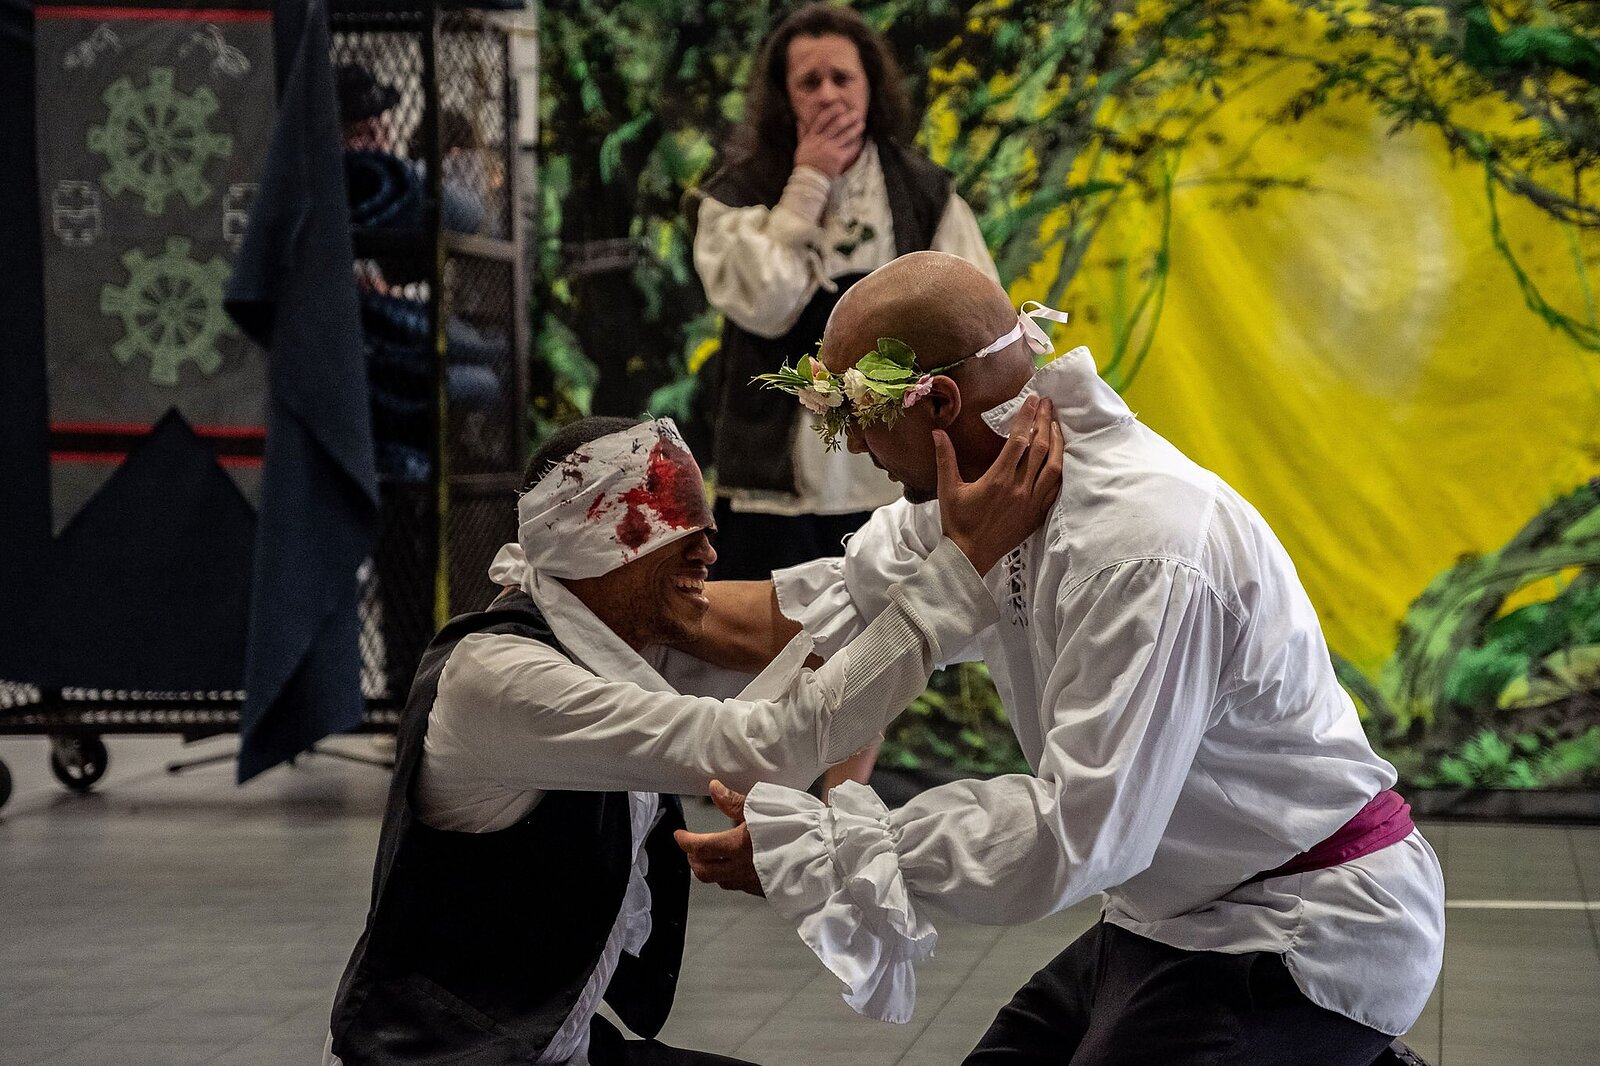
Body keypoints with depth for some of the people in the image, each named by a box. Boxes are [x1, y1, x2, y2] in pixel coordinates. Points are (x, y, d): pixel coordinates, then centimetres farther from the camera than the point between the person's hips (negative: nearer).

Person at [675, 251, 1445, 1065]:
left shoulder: (1144, 550, -30)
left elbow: (1074, 837, -30)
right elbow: (837, 606, 7)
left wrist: (813, 847, -26)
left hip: (1302, 934, -9)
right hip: (1177, 920, 9)